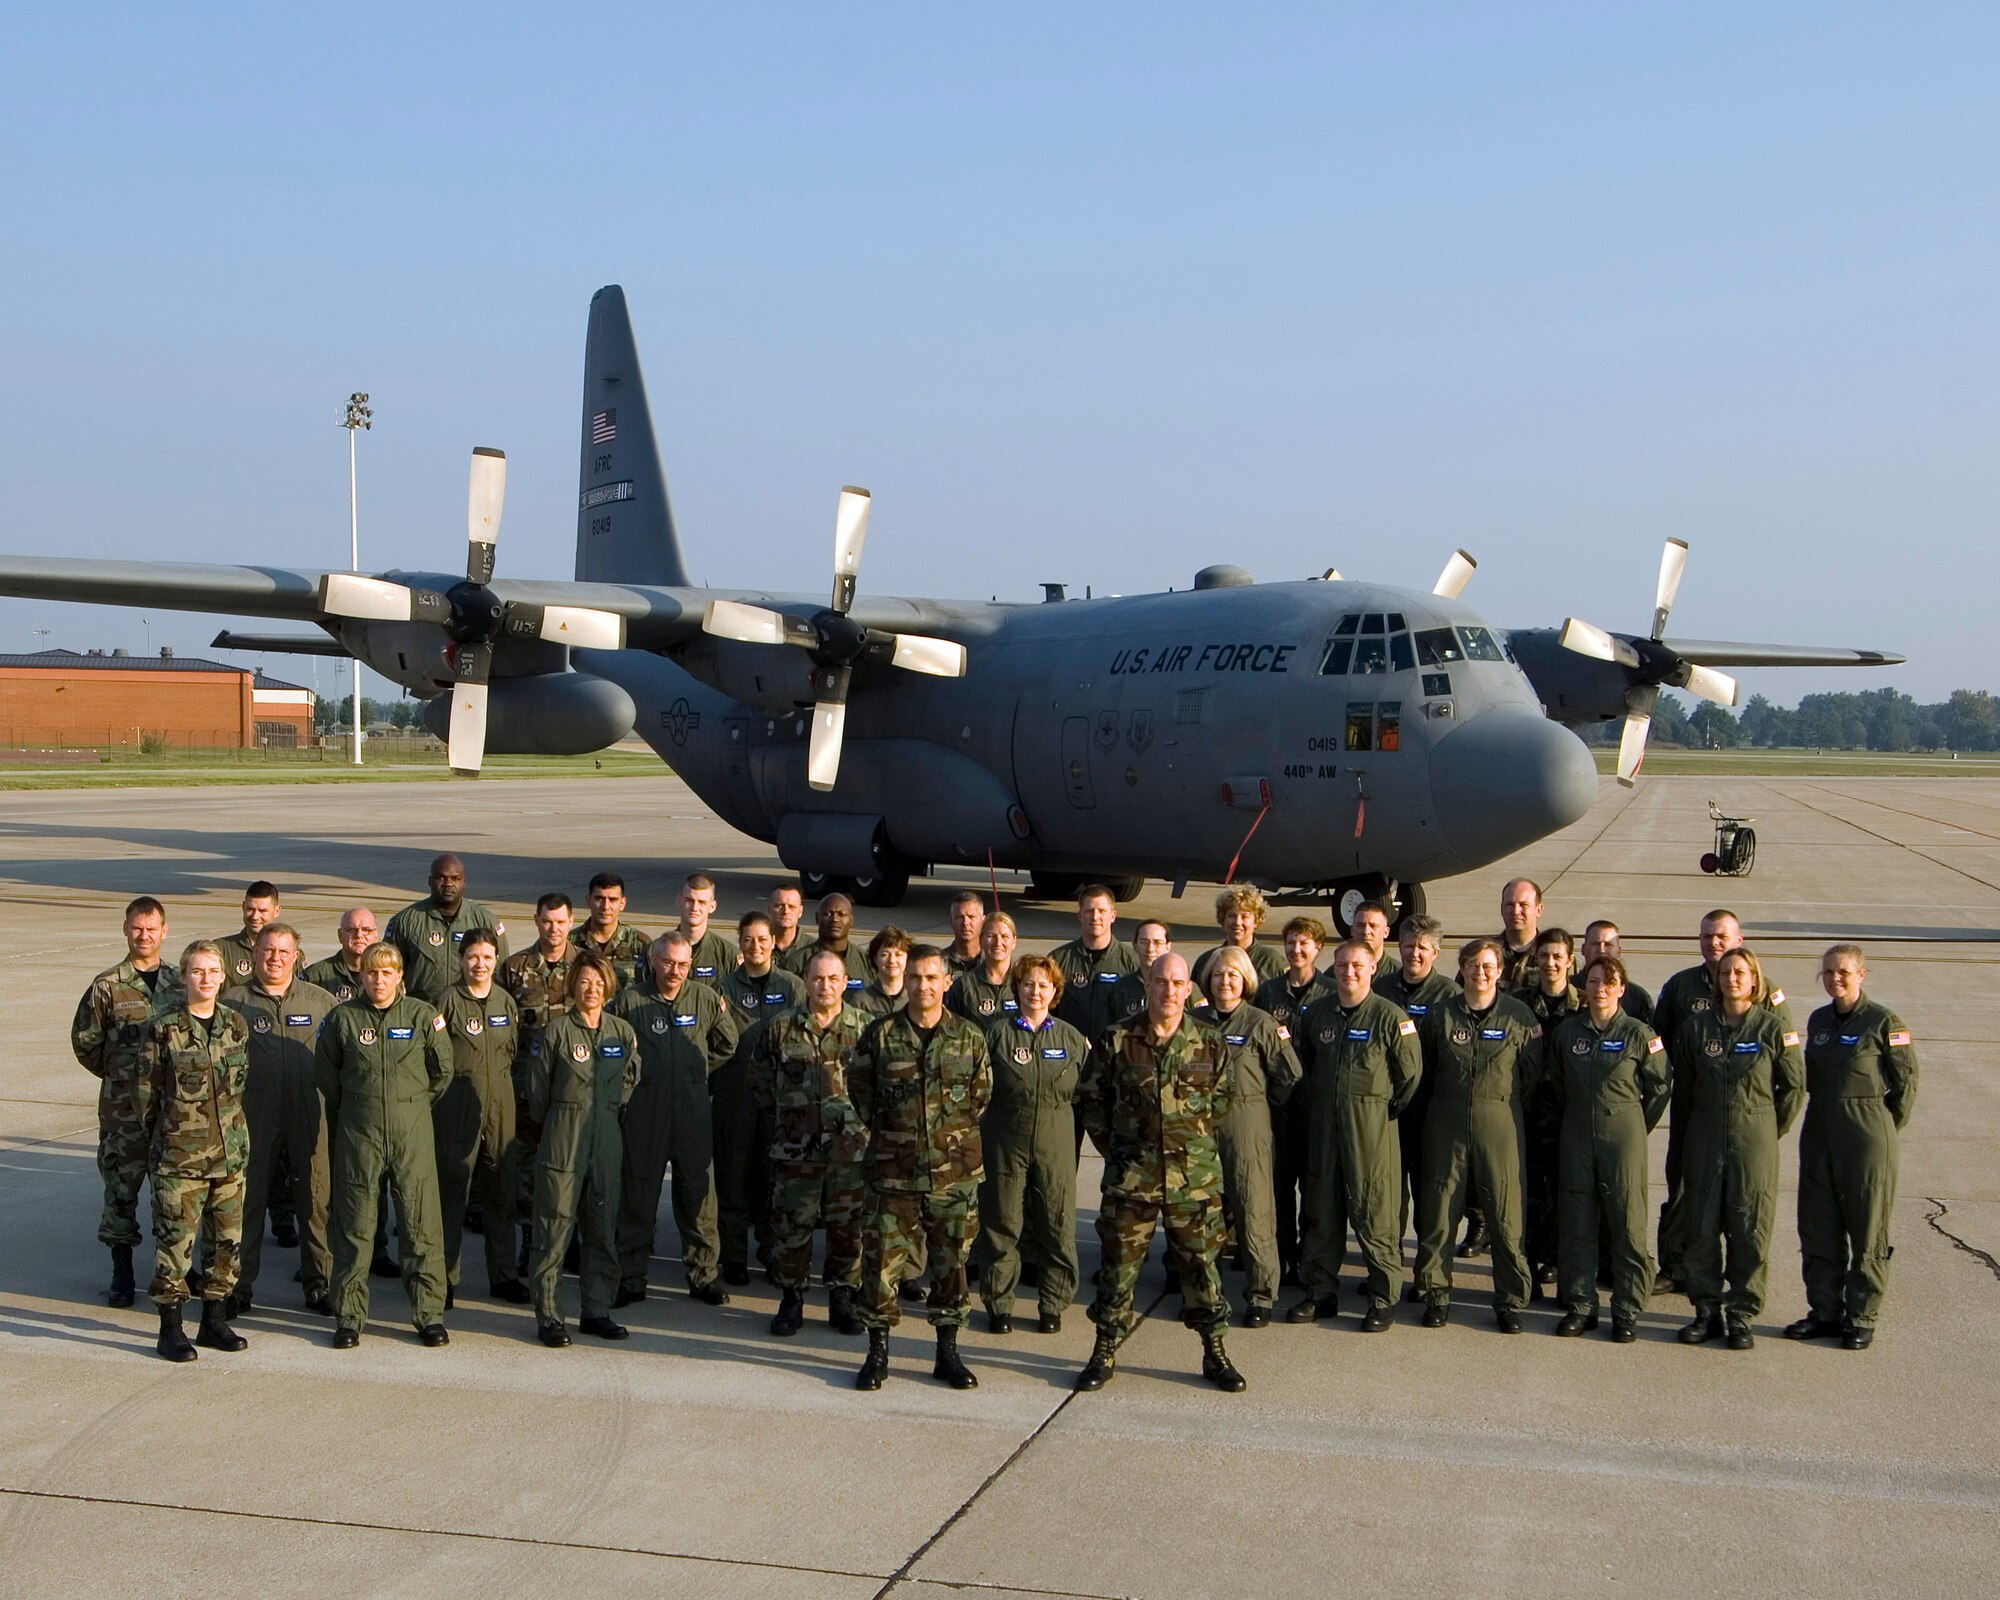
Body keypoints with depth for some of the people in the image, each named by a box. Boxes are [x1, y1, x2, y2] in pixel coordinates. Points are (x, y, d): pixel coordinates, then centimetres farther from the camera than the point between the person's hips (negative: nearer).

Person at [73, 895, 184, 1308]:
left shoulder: (180, 983, 7)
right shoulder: (107, 986, -2)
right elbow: (84, 1041, 4)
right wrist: (118, 1074, 6)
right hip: (123, 1107, -3)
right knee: (121, 1185, 0)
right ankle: (121, 1274, 10)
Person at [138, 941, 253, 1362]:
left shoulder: (236, 1026, 7)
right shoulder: (162, 1030, -6)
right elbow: (147, 1094, -1)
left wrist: (230, 1129, 13)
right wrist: (159, 1141, 1)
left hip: (230, 1151, 5)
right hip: (179, 1155, -4)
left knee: (226, 1239, 8)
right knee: (175, 1240, -3)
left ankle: (214, 1321, 21)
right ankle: (171, 1329, 8)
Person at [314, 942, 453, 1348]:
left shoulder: (422, 1015, 1)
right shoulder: (343, 1018, 2)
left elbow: (442, 1070, 11)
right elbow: (325, 1073, 13)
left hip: (413, 1132, 0)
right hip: (358, 1132, 0)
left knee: (422, 1224, 0)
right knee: (354, 1226, 4)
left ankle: (429, 1314, 8)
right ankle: (348, 1317, 14)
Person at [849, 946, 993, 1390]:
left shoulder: (969, 1037, 1)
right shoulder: (880, 1034, -2)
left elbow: (982, 1093, 12)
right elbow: (858, 1086, 9)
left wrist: (955, 1136, 10)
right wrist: (883, 1130, 8)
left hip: (954, 1171, 1)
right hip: (893, 1170, -1)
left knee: (951, 1261, 7)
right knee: (883, 1260, 0)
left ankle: (947, 1352, 20)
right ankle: (878, 1350, 13)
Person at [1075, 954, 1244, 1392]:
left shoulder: (1209, 1043, 2)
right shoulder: (1116, 1040, -2)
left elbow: (1221, 1099, 15)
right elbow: (1090, 1098, 7)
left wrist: (1197, 1140, 12)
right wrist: (1114, 1147, 6)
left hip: (1195, 1175, 1)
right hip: (1131, 1174, -1)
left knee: (1200, 1262, 6)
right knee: (1119, 1262, 4)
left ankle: (1214, 1353, 18)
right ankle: (1105, 1352, 16)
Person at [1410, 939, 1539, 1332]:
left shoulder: (1520, 1016, 1)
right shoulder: (1440, 1014, 4)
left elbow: (1535, 1072, 7)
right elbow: (1423, 1069, 12)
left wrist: (1506, 1102, 7)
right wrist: (1448, 1102, 10)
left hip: (1499, 1124, -1)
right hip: (1446, 1123, 1)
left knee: (1506, 1213, -1)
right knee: (1438, 1211, 3)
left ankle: (1510, 1301, 10)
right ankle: (1436, 1295, 14)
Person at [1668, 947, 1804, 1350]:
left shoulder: (1773, 1028, -3)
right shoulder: (1696, 1026, 2)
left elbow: (1794, 1085, 5)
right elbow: (1682, 1085, 12)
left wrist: (1772, 1128, 8)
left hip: (1754, 1141, -2)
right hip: (1704, 1140, 2)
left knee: (1750, 1228, 1)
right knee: (1701, 1226, 4)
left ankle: (1742, 1314, 9)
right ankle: (1707, 1310, 14)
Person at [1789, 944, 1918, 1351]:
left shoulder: (1884, 1022, -9)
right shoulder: (1818, 1020, 9)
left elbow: (1906, 1080, -4)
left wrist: (1884, 1129, 1)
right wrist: (1824, 1112, 14)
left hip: (1867, 1136, -6)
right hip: (1819, 1133, 6)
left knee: (1867, 1230, 2)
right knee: (1817, 1227, 9)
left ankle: (1862, 1318, 10)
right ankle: (1825, 1311, 19)